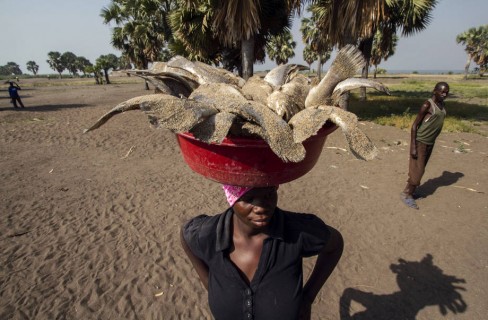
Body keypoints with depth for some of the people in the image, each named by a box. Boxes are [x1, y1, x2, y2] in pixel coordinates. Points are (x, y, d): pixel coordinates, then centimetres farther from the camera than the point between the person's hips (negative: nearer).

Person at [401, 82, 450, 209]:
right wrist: (413, 146, -21)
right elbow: (414, 125, -18)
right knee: (417, 170, -5)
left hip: (430, 143, 8)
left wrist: (432, 142, 17)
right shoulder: (427, 105, -17)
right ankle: (406, 193, 7)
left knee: (421, 169, 13)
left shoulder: (442, 105, 7)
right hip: (420, 142, -8)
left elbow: (437, 124, 16)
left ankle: (410, 191, 25)